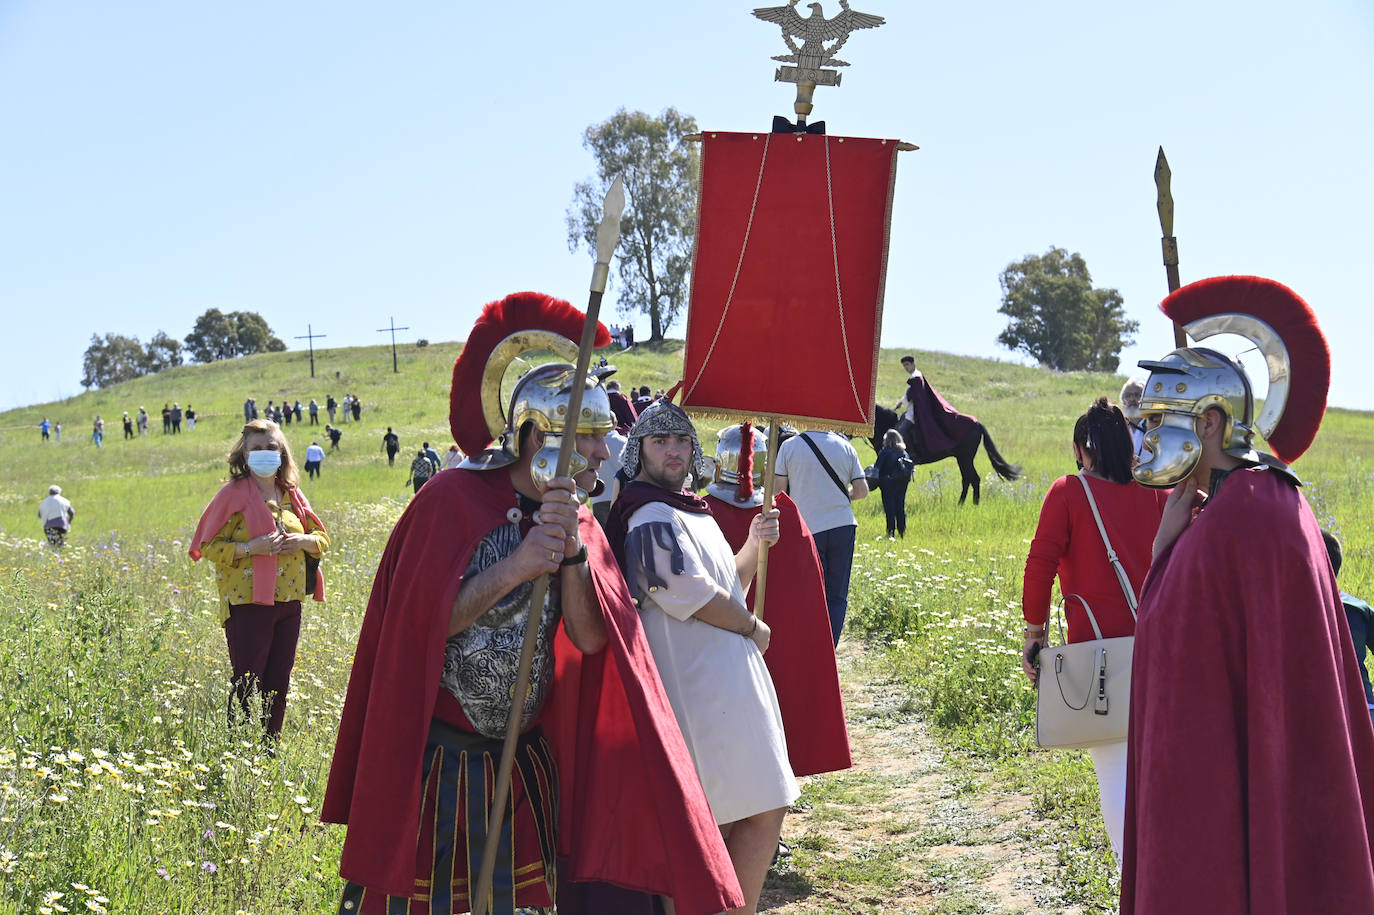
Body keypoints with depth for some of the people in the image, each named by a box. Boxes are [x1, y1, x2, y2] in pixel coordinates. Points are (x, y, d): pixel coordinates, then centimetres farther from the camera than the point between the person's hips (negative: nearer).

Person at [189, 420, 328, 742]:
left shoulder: (291, 494, 13)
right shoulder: (234, 494, -3)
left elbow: (322, 538, 20)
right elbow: (209, 546, -7)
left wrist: (305, 541, -3)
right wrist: (250, 548, -20)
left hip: (288, 601, 6)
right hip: (248, 602, -5)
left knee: (278, 682, 8)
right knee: (247, 683, -7)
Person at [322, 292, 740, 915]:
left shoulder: (577, 523, 6)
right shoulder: (453, 500, -14)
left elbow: (590, 638, -6)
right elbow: (418, 626, -20)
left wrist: (572, 550, -21)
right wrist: (515, 567, -26)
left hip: (526, 759, 6)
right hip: (434, 757, -6)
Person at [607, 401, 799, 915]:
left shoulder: (693, 514, 18)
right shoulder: (654, 518, -14)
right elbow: (691, 593, -21)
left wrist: (755, 544, 8)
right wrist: (753, 627, -7)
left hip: (724, 684, 10)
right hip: (707, 691, -10)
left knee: (732, 819, 14)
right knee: (762, 814, -9)